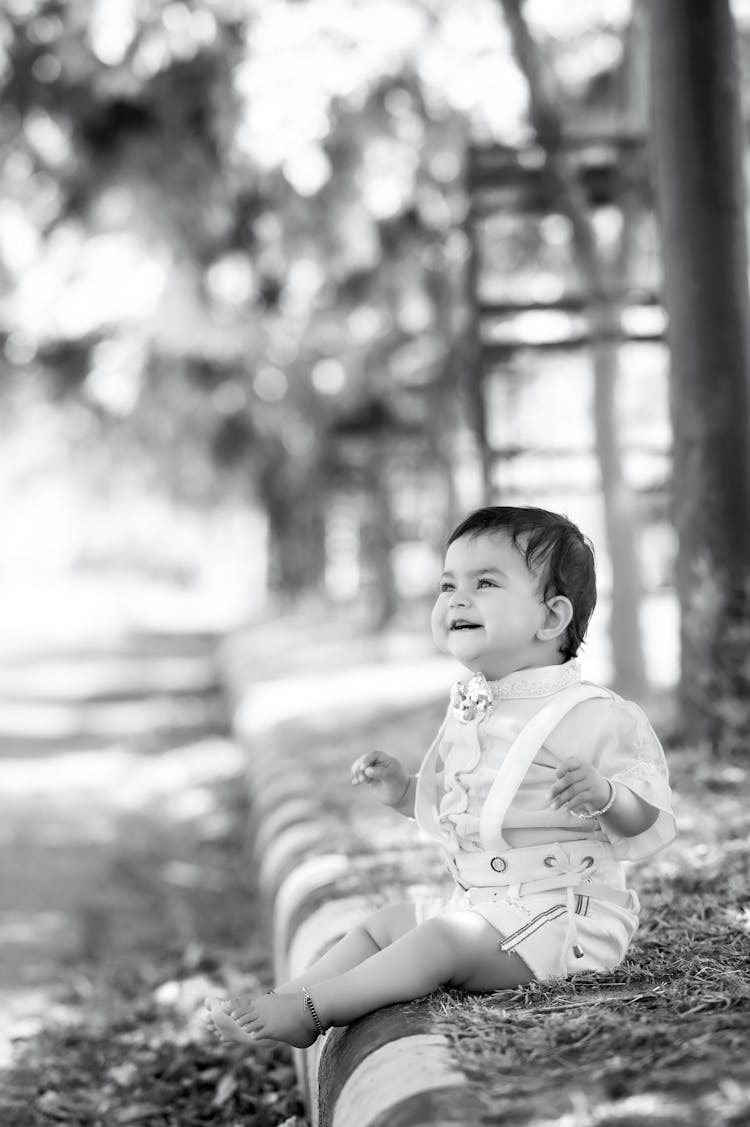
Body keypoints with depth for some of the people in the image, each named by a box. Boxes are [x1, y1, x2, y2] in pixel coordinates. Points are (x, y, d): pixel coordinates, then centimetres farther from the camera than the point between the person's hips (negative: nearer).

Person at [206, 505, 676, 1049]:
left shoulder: (591, 715, -14)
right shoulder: (468, 709, 12)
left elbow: (648, 823, -15)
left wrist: (605, 795, -35)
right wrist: (404, 791, 10)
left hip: (557, 915, -9)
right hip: (479, 903, 9)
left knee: (444, 940, -24)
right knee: (382, 923, 11)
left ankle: (310, 1009, -23)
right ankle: (283, 998, 6)